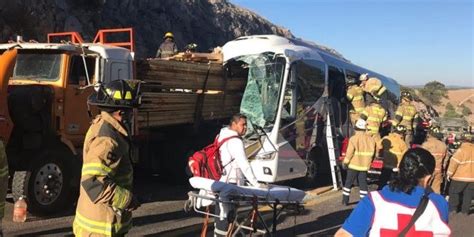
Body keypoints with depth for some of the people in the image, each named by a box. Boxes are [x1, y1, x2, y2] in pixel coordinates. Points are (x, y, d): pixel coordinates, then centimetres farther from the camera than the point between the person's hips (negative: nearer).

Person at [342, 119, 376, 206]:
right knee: (363, 183, 11)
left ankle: (345, 200, 12)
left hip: (353, 165, -3)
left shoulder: (353, 139, -14)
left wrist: (345, 162, -4)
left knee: (348, 182, 8)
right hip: (365, 166, 4)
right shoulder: (370, 139, 1)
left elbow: (349, 153, -15)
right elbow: (372, 153, 6)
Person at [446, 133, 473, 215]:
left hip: (461, 177, -5)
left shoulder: (462, 150, -14)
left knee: (453, 192, 10)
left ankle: (453, 209, 10)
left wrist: (449, 173, -6)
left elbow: (454, 162, -15)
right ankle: (465, 211, 14)